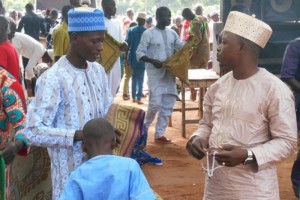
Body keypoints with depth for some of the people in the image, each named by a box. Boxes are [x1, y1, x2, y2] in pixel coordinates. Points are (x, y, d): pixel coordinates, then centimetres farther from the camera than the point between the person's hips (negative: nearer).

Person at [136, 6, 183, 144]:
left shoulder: (172, 33, 9)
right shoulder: (148, 33, -7)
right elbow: (139, 54, -9)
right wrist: (153, 61, -24)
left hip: (169, 73, 6)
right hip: (155, 73, -6)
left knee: (168, 104, 6)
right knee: (156, 103, -13)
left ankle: (159, 134, 15)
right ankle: (144, 127, 13)